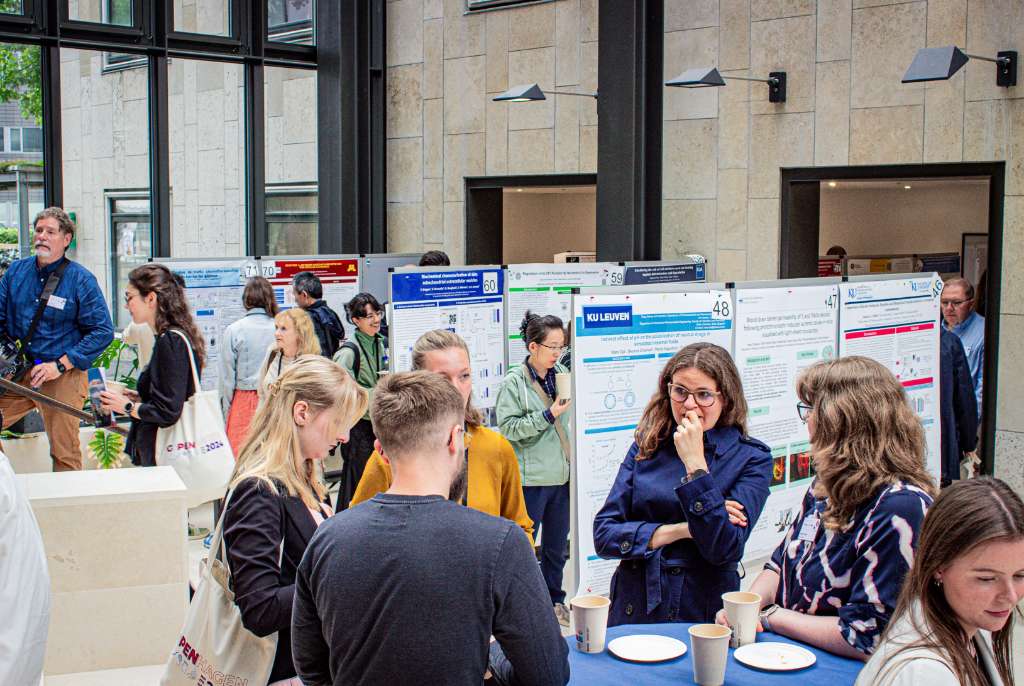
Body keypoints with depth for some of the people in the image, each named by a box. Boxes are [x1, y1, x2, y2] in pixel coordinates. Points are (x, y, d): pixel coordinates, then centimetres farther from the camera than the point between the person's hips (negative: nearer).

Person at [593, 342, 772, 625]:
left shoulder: (752, 458, 0)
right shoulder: (646, 447, 8)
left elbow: (724, 550, -12)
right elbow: (603, 535, 1)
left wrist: (695, 463, -15)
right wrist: (681, 530, -9)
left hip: (704, 618, -2)